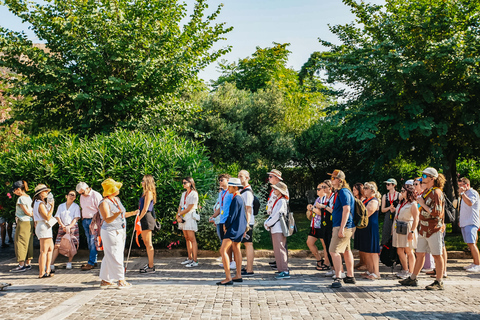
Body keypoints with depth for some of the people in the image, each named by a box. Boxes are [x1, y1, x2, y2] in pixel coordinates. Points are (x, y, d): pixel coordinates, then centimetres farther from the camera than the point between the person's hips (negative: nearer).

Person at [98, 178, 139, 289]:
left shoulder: (117, 199, 13)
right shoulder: (104, 203, -14)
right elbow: (107, 219, -24)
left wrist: (132, 213, 17)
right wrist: (117, 214, -39)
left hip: (119, 232, 9)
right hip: (110, 232, -9)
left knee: (109, 257, 13)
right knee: (115, 256, -5)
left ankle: (105, 280, 19)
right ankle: (121, 281, -1)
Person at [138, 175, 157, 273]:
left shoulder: (149, 193, -12)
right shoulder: (145, 192, 17)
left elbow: (145, 209, -16)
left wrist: (139, 219, -12)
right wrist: (139, 218, 15)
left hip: (147, 218, -10)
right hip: (144, 218, 10)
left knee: (148, 243, -6)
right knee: (146, 243, 15)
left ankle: (151, 267, -3)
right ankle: (150, 263, 24)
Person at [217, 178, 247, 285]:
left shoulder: (236, 199, -18)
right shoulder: (240, 198, 13)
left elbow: (233, 215, -20)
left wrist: (226, 225, -7)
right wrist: (226, 224, 14)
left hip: (234, 228, -11)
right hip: (239, 228, 11)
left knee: (223, 250, -11)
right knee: (236, 249, 17)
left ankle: (228, 278, -12)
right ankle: (238, 276, 24)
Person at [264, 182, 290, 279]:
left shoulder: (282, 201, -12)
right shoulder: (277, 201, 18)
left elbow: (277, 215, -17)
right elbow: (272, 214, 18)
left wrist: (268, 223, -8)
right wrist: (266, 222, 4)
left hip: (278, 229, -10)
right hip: (274, 229, 10)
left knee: (279, 249, -10)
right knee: (277, 250, 11)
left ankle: (284, 271, -9)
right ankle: (282, 270, 17)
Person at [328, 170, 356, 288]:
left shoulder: (344, 192, -15)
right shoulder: (338, 192, 17)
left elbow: (346, 209, -24)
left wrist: (341, 228, -28)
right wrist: (335, 229, 26)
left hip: (344, 226, -11)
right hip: (340, 226, 11)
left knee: (334, 250, -16)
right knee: (346, 250, 17)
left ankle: (338, 278, -18)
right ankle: (350, 276, 27)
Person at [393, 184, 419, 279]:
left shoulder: (413, 204, -9)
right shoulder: (401, 203, 16)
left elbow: (416, 219, -15)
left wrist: (412, 231, -21)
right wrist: (393, 228, 16)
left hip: (407, 228, -8)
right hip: (398, 228, 8)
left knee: (408, 251, -2)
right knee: (399, 251, 8)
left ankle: (411, 272, 6)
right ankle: (405, 270, 19)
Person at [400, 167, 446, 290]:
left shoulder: (436, 192, -15)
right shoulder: (426, 191, 14)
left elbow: (436, 213, -22)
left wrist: (422, 204, -17)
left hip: (434, 229, -9)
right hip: (424, 229, 9)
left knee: (437, 255, 0)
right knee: (420, 253, 14)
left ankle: (439, 282, 9)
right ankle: (413, 279, 21)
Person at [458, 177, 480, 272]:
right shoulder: (465, 194, 21)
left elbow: (470, 203, -27)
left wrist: (462, 193, -24)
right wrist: (461, 220, 24)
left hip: (471, 222, -9)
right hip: (465, 223, 9)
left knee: (472, 244, -15)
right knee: (469, 244, 9)